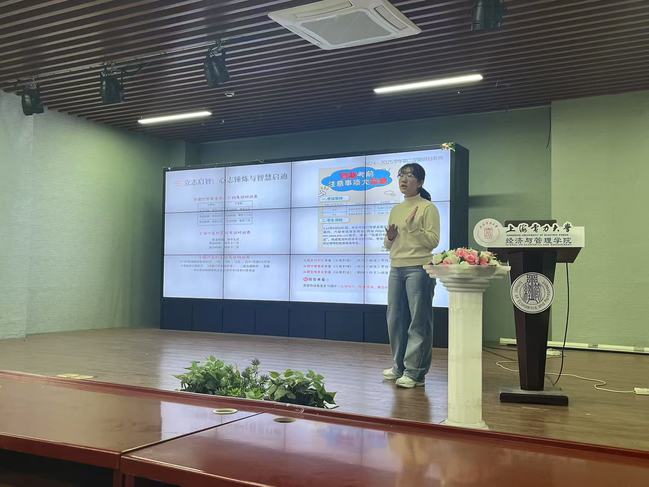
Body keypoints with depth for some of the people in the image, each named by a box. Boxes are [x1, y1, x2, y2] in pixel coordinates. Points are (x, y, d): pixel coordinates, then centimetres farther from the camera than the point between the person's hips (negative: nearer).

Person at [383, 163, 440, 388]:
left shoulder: (428, 208, -2)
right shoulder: (396, 209, 16)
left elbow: (433, 241, -9)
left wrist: (413, 227, -19)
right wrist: (390, 237, -1)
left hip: (419, 269, -7)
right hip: (396, 269, 7)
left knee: (418, 321, -3)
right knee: (395, 319, 10)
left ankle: (414, 372, 1)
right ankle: (399, 366, 22)